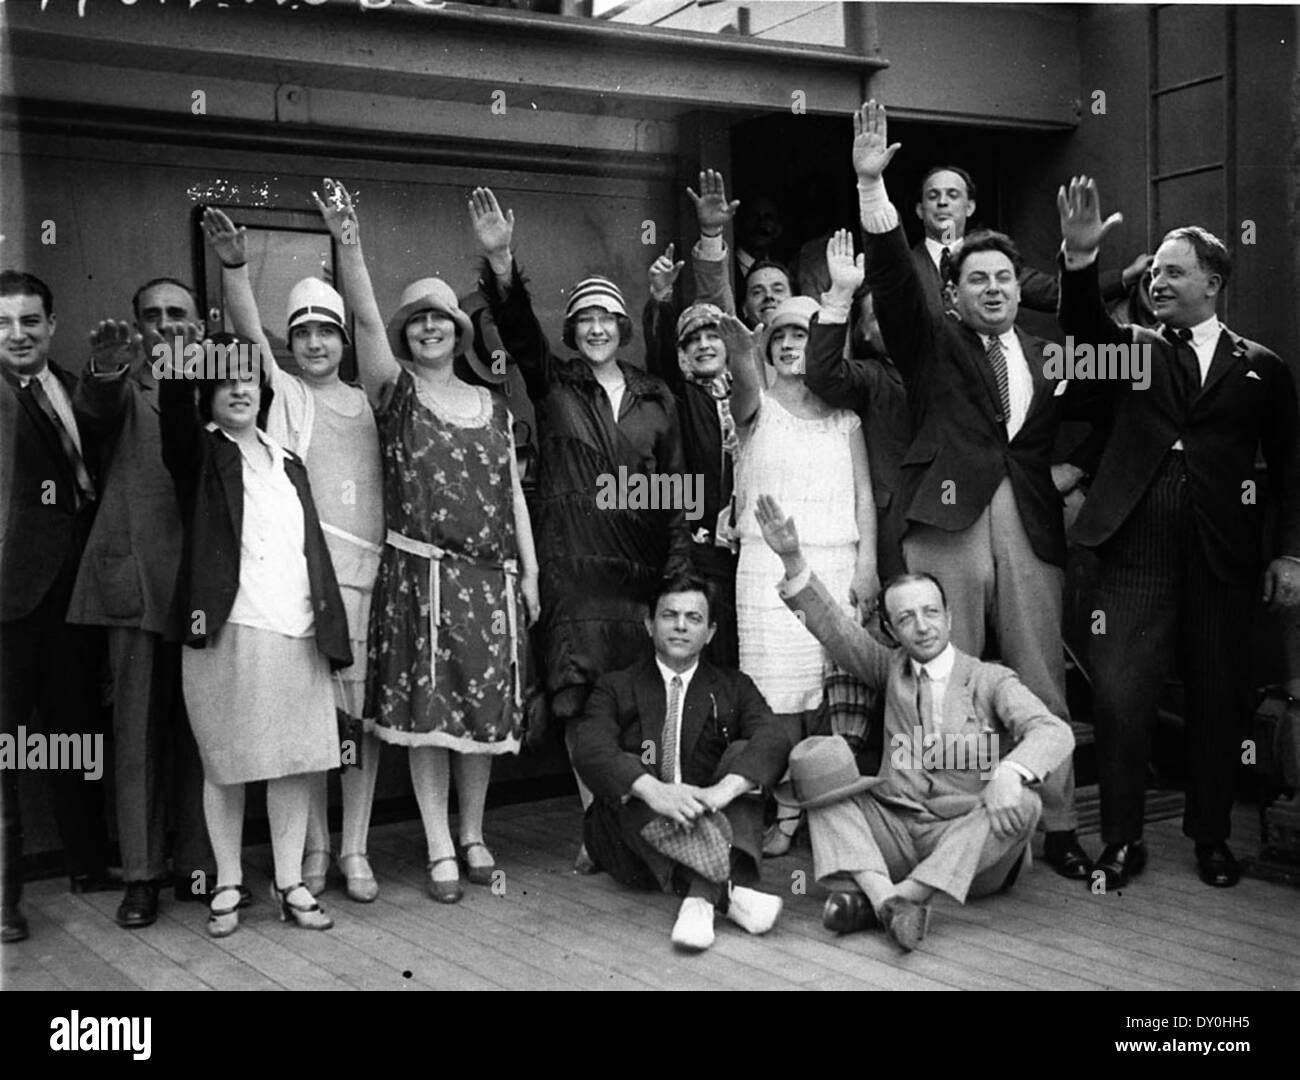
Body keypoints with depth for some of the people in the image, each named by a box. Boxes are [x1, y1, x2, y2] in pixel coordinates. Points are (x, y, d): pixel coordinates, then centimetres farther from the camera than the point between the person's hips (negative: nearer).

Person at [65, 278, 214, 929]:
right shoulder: (125, 385, 9)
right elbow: (98, 404, -17)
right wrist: (107, 370, -36)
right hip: (136, 578, -1)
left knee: (199, 730, 6)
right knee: (137, 731, 3)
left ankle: (197, 867, 16)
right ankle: (141, 875, 10)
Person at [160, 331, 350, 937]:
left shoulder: (289, 465, 20)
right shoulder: (202, 453, 8)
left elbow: (315, 547, 17)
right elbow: (176, 426, -15)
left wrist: (334, 626, 10)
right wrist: (177, 376, -32)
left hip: (297, 633, 4)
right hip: (227, 631, -4)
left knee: (297, 761, 4)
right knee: (225, 764, 4)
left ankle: (289, 884, 13)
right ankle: (228, 886, 15)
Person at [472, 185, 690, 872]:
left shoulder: (656, 396, 13)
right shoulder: (553, 385, 7)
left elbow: (675, 484, 11)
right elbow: (518, 329, -10)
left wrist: (678, 567, 3)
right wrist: (501, 263, -27)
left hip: (643, 562, 2)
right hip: (573, 563, -2)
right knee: (580, 699, -5)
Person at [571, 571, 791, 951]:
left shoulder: (734, 687, 13)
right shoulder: (616, 688, 10)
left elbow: (773, 740, -8)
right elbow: (589, 749, -12)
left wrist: (724, 789, -30)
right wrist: (653, 790, -33)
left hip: (710, 822, 1)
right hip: (632, 847, -1)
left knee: (742, 752, -19)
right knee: (628, 768, -27)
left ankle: (703, 896, -41)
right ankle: (728, 891, -46)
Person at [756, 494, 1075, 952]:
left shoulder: (990, 680, 5)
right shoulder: (891, 670, 16)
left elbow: (1054, 732, -10)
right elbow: (833, 627, 6)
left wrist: (1008, 773, -32)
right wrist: (792, 559, -9)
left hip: (966, 843, -2)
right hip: (893, 836, 2)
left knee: (1022, 804, -31)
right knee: (817, 755, -15)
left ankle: (904, 895, -35)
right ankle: (881, 892, -33)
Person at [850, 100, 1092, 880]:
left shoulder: (1048, 356, 17)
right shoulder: (932, 344, 8)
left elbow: (1071, 433, 23)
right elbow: (894, 281, -6)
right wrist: (873, 184, -16)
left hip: (1031, 528, 3)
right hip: (947, 522, -2)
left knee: (1042, 686, 5)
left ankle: (1059, 827, 14)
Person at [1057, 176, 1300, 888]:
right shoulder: (1133, 349, 10)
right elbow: (1086, 328, -10)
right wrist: (1080, 261, -27)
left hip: (1222, 559, 1)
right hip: (1136, 553, 0)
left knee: (1218, 700, 7)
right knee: (1119, 697, -6)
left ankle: (1211, 838, 25)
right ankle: (1121, 841, 9)